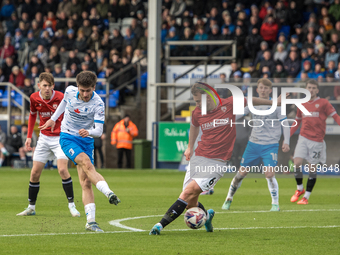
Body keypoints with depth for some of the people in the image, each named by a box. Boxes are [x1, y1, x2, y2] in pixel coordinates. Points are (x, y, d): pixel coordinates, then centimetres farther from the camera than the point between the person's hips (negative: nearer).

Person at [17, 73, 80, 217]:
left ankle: (71, 205, -10)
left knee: (62, 169, -20)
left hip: (60, 138, -4)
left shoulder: (60, 97, -18)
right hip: (44, 138, 4)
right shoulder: (34, 98, -5)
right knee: (35, 173, 2)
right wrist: (29, 137, 10)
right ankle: (31, 207, 16)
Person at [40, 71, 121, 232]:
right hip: (67, 137, -1)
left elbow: (99, 131, -20)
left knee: (86, 182, -8)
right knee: (87, 164, -29)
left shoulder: (98, 104, -16)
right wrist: (53, 119, 22)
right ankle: (109, 193, -47)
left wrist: (88, 132, -41)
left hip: (86, 140, 1)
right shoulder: (70, 91, -9)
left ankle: (90, 221, -9)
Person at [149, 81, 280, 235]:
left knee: (189, 191, -21)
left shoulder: (229, 105, -6)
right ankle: (207, 215, 34)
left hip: (217, 163, -4)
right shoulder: (197, 113, 4)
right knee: (191, 204, -1)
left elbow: (251, 101, 13)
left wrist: (272, 103, 24)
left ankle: (161, 225, -21)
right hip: (198, 158, 4)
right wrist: (190, 147, 29)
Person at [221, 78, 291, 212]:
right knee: (242, 172, 5)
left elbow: (285, 124, -2)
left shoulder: (275, 105, -2)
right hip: (253, 144, 3)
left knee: (269, 174, -18)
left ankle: (275, 204, -4)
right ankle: (229, 199, 22)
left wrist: (286, 142, -12)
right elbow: (236, 115, 7)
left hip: (270, 145, -3)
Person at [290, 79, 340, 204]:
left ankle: (306, 197, 8)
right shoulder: (302, 105, 12)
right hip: (303, 138, 3)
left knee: (312, 168, -1)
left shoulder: (323, 103, 0)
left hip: (317, 140, -3)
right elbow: (297, 122, 22)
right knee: (297, 162, -12)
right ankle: (300, 189, 12)